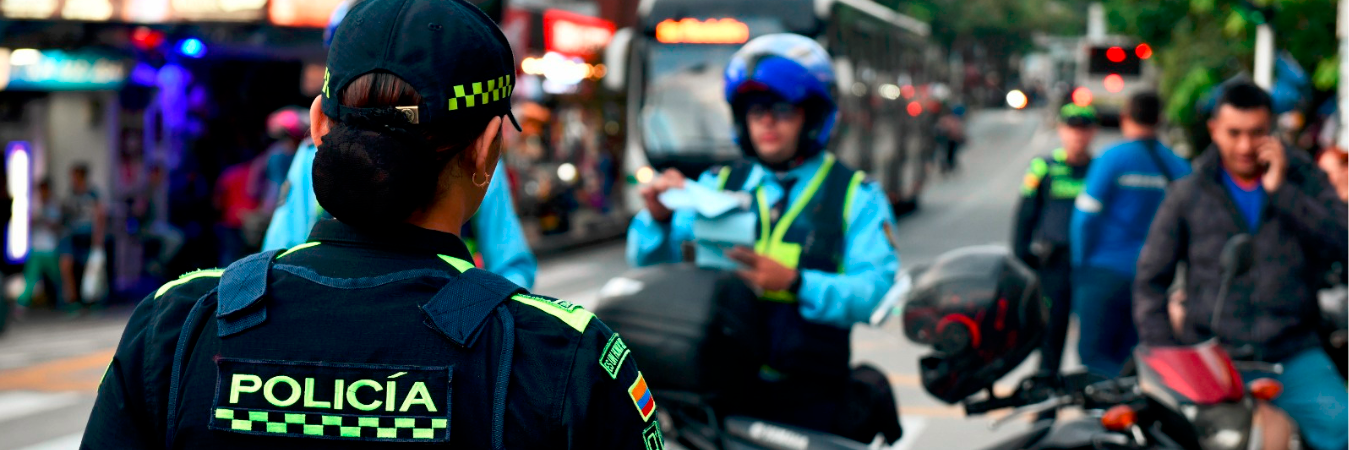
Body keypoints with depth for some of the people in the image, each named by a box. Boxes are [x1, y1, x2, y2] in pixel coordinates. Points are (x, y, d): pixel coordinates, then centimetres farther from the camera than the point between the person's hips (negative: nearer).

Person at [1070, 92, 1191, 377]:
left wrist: (1081, 265, 4)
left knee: (1095, 354, -2)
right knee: (1128, 355, 13)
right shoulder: (1180, 167, 5)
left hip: (1107, 272, -5)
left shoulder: (1113, 159, -9)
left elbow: (1085, 216, -8)